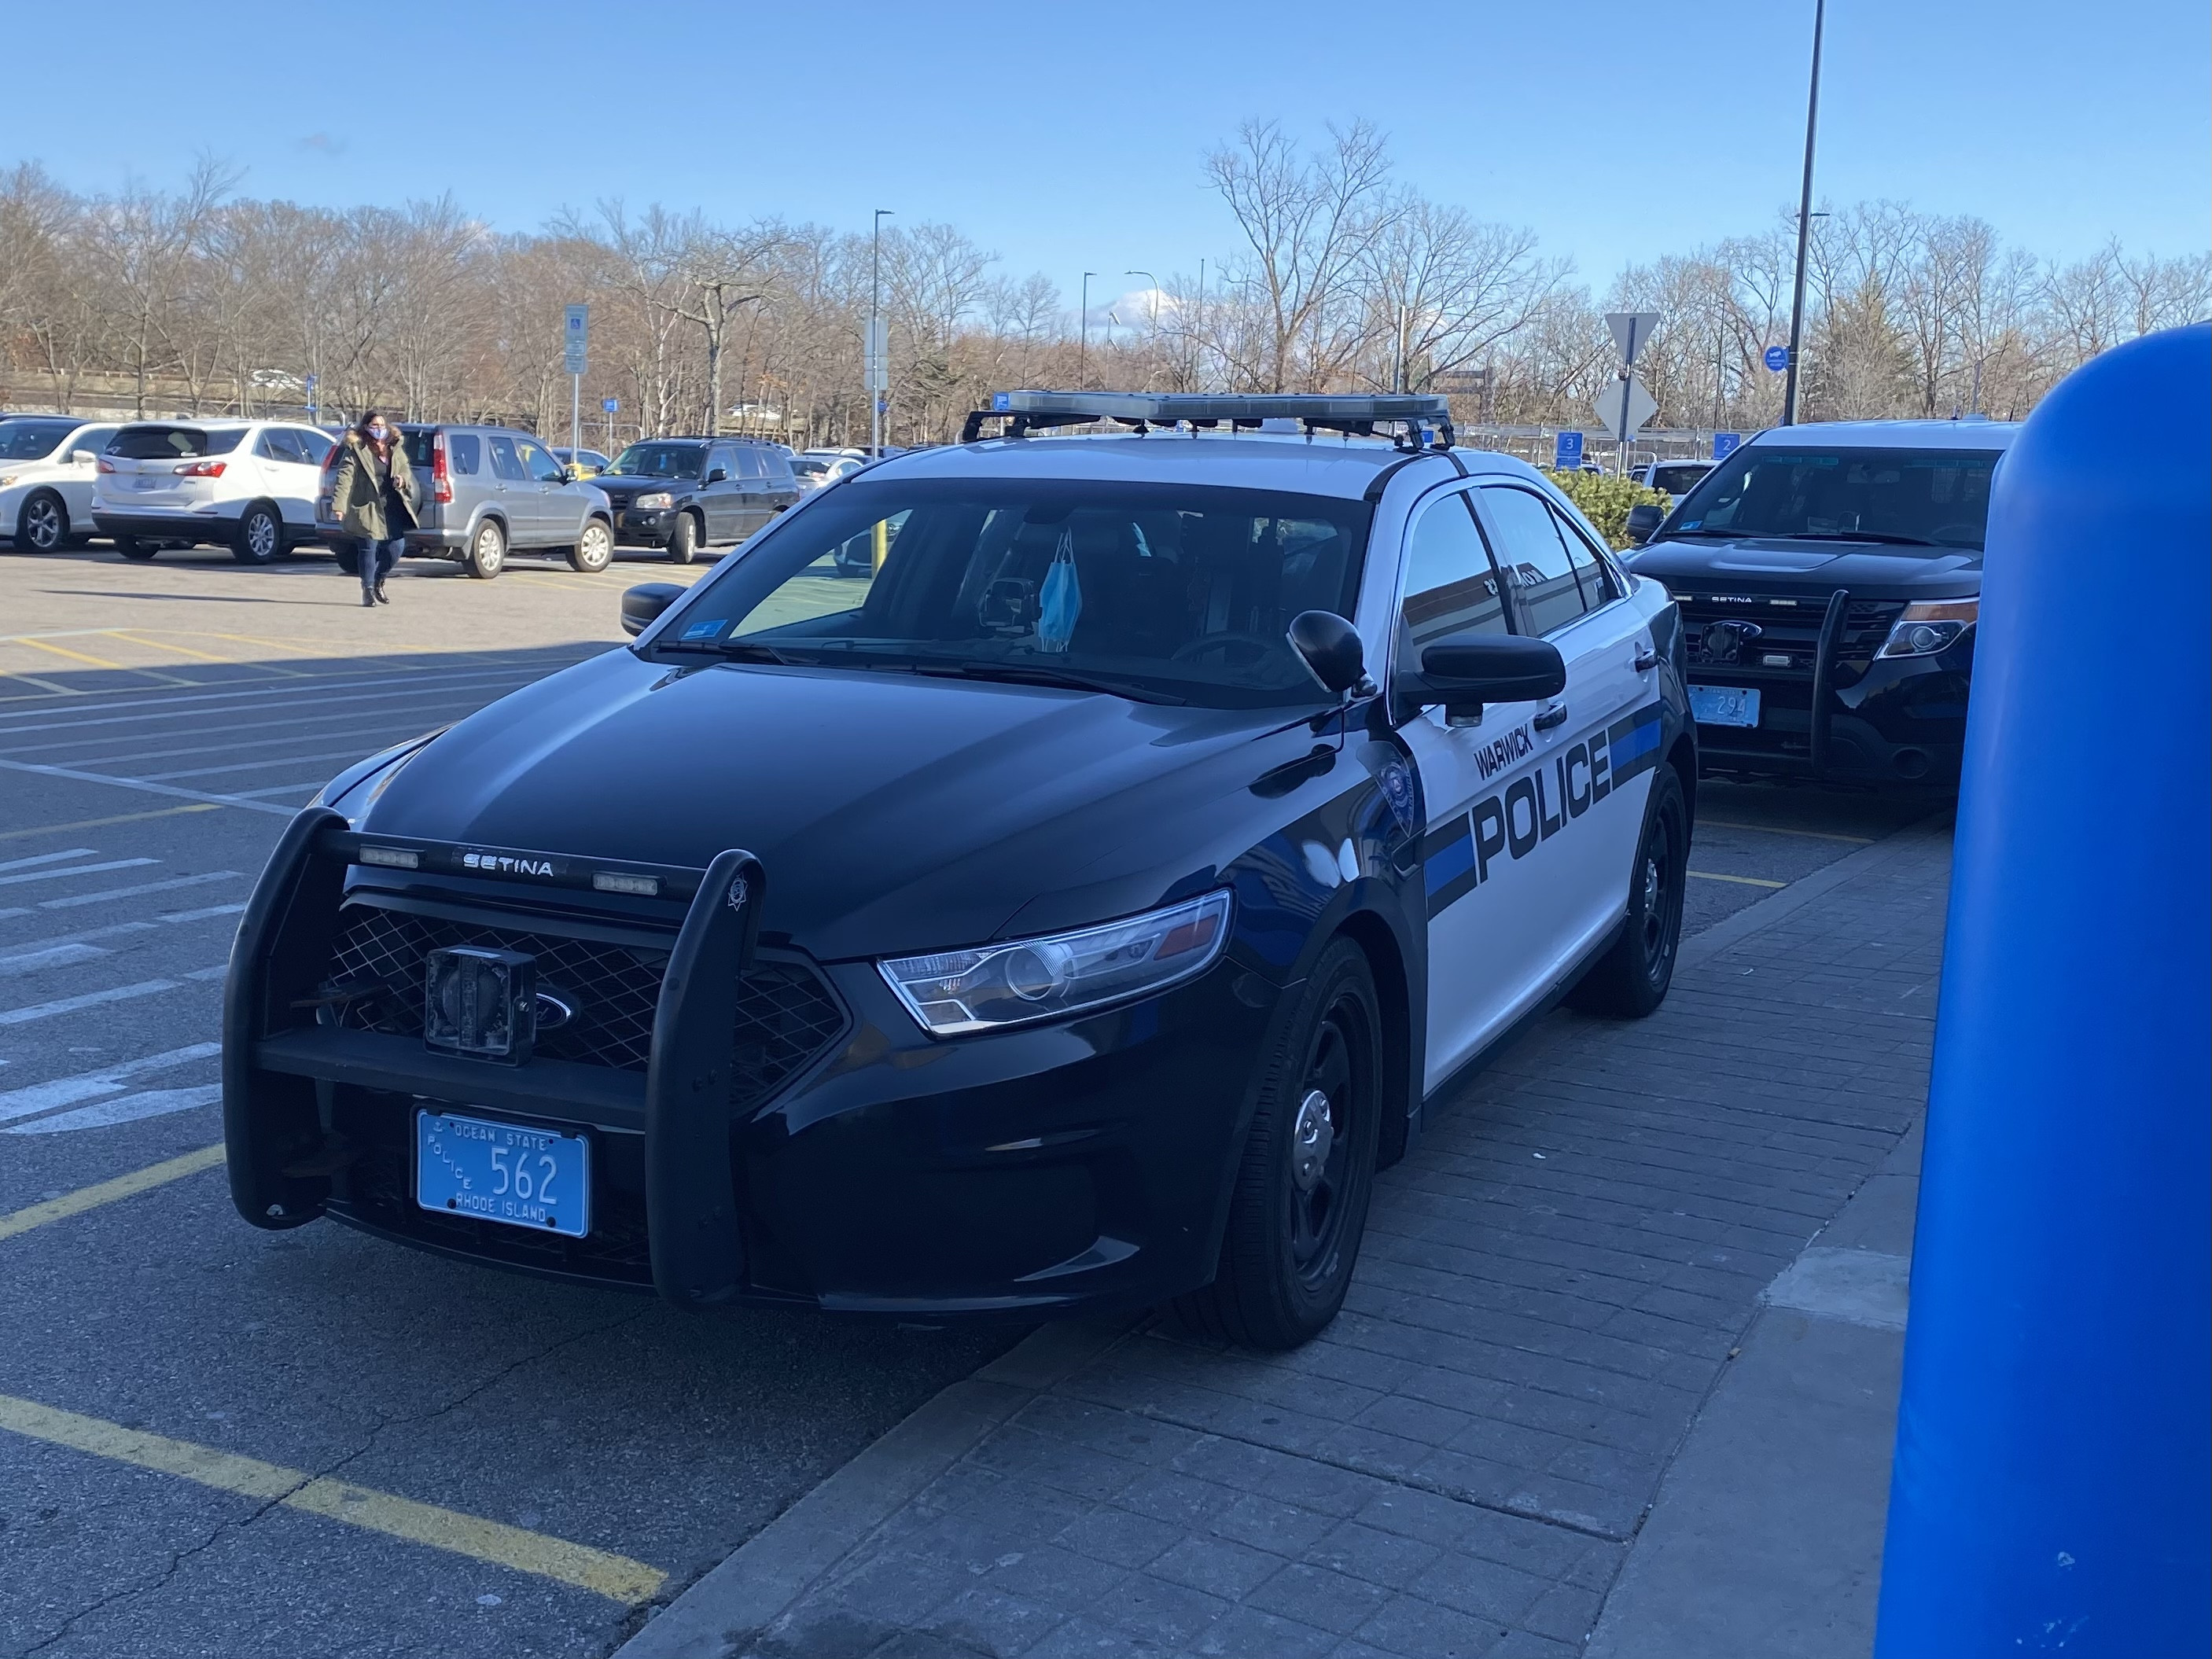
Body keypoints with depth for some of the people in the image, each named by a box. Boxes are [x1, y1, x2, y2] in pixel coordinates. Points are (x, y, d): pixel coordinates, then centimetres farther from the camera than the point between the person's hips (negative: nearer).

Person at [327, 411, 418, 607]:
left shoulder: (396, 449, 13)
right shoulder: (356, 451, -5)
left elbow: (406, 469, 20)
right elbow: (344, 478, -11)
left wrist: (403, 479, -6)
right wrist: (339, 505, -21)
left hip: (392, 508, 5)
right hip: (368, 509, -5)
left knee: (396, 547, 2)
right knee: (369, 549, -3)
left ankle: (378, 582, 25)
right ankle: (368, 588, 10)